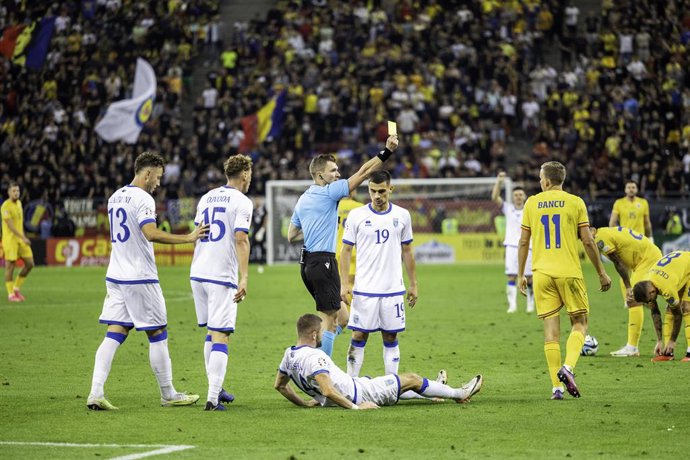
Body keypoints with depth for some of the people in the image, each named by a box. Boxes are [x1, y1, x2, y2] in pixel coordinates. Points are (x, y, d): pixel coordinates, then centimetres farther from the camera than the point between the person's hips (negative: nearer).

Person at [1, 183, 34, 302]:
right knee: (10, 266, -4)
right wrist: (23, 238, -25)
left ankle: (16, 288, 17)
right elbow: (10, 226, -20)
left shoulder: (19, 203, 12)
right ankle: (11, 294, 4)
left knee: (29, 263, 4)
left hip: (21, 239, 8)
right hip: (10, 239, -8)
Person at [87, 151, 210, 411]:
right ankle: (168, 394, 13)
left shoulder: (115, 197, 14)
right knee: (157, 334, 4)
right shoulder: (142, 199, -13)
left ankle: (96, 393, -9)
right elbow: (151, 234, -26)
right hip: (140, 278, -8)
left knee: (114, 335, 3)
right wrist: (188, 238, -22)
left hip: (115, 277, 8)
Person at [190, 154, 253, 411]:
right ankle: (213, 398, -14)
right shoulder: (242, 202, -6)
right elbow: (241, 239, -17)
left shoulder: (206, 198, 15)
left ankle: (215, 389, 25)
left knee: (211, 332, 19)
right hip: (222, 276, -7)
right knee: (220, 336, -7)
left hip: (198, 273, 7)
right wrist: (244, 279, -21)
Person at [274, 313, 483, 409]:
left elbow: (279, 385, 11)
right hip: (356, 395, -9)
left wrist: (305, 404, 17)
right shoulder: (314, 357, -30)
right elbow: (327, 390, -36)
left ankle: (430, 392, 53)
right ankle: (459, 394, 26)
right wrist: (354, 407, -28)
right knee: (411, 379, 7)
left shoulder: (289, 354, -1)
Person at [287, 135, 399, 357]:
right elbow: (362, 173, -12)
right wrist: (386, 151, -10)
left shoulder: (302, 199, 14)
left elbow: (291, 236, 20)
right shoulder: (329, 192, -9)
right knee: (329, 319, -7)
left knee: (338, 316, 16)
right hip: (323, 261, -9)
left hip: (308, 262, 9)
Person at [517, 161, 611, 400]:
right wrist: (601, 272, 6)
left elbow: (523, 242, 8)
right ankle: (568, 367, -15)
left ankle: (556, 386, -1)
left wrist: (521, 274, 16)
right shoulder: (575, 202, 0)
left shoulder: (532, 203, 6)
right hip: (569, 272, -2)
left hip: (542, 273, 2)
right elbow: (587, 241, -2)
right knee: (579, 323, 9)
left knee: (551, 328, 3)